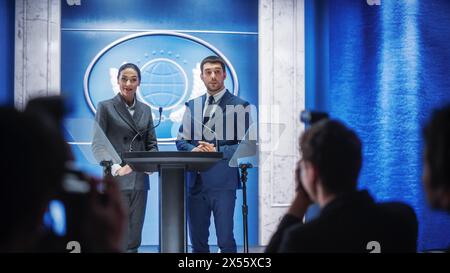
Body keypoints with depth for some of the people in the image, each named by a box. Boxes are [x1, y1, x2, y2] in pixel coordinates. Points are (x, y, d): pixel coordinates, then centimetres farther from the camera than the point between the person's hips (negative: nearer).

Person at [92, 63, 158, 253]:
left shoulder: (145, 110, 14)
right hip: (115, 180, -5)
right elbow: (98, 144, -9)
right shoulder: (105, 107, -1)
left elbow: (151, 144, 14)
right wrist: (115, 167, -27)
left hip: (139, 180, 5)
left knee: (134, 239, 7)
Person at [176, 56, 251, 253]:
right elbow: (181, 141, 15)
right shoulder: (192, 106, 16)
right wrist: (193, 149, -7)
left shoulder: (239, 106, 1)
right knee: (197, 240, 9)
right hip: (195, 181, 5)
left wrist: (218, 151, -16)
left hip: (223, 181, -4)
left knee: (225, 240, -5)